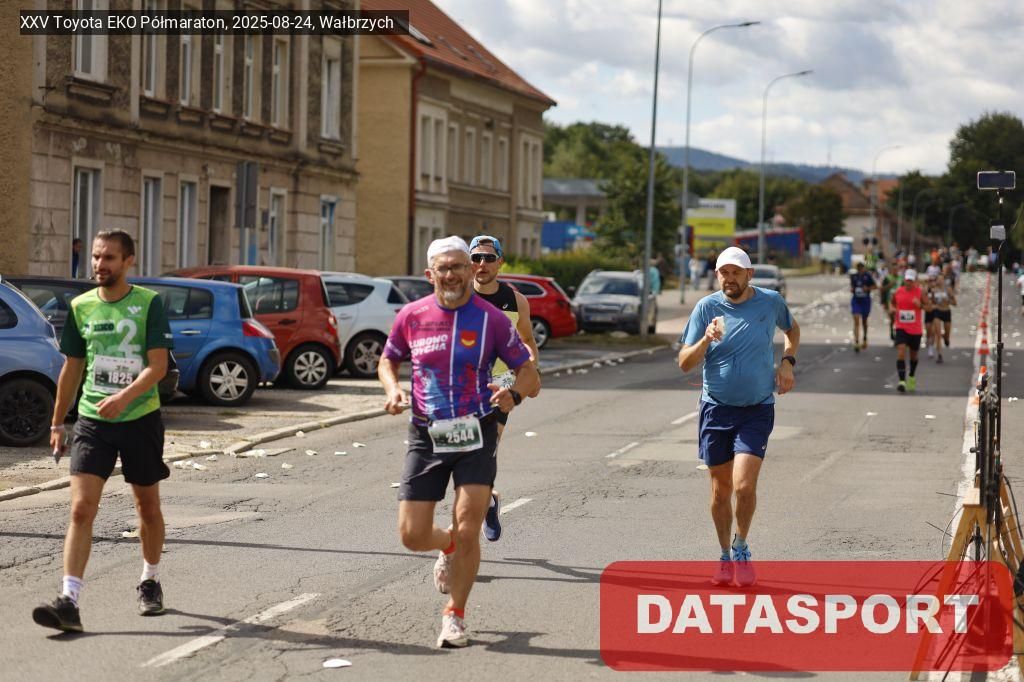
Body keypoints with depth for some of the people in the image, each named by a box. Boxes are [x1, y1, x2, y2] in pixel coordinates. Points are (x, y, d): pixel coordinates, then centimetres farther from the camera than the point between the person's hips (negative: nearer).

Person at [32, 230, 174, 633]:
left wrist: (124, 396, -28)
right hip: (92, 420, 2)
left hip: (140, 418, -2)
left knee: (147, 506, 13)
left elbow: (158, 365, -12)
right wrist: (57, 423, 15)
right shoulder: (81, 307, 5)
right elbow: (72, 368, 14)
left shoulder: (149, 304, -5)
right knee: (81, 509, -11)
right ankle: (69, 602, -16)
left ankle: (150, 581, 35)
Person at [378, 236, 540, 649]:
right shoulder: (412, 316, 1)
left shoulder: (490, 318, -5)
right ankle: (448, 547, 39)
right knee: (412, 535, 1)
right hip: (426, 436, 2)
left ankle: (455, 616, 12)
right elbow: (388, 360, 17)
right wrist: (393, 389, -5)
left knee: (468, 532, -9)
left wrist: (514, 393, -23)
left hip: (475, 434, -2)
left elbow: (527, 371, -1)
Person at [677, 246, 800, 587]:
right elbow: (684, 363, -8)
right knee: (721, 489, 8)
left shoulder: (771, 302, -1)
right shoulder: (707, 307, -5)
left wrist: (787, 362, 8)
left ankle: (741, 548, 9)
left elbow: (792, 329, 23)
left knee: (744, 486, -15)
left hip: (757, 409, -1)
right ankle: (725, 558, 25)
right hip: (715, 408, 1)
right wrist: (706, 340, -26)